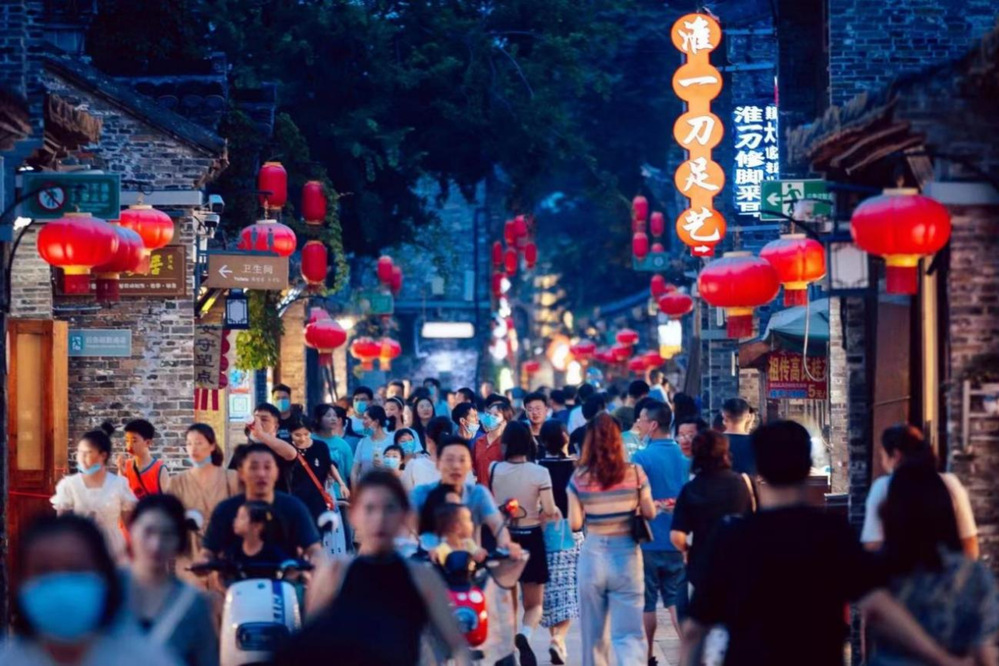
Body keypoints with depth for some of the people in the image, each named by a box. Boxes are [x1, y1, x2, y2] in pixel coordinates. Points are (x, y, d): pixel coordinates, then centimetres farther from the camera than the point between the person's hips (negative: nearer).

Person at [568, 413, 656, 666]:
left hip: (593, 556, 1)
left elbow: (575, 524, -7)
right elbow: (650, 514, 2)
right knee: (629, 634, 1)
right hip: (626, 556, -1)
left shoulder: (579, 479, -7)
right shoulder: (635, 474, -7)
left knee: (594, 633, 17)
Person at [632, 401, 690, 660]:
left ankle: (647, 656, 13)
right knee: (675, 599, 8)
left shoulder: (641, 458, -14)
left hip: (648, 540, -4)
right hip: (677, 540, 4)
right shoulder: (685, 458, 2)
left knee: (646, 602, 6)